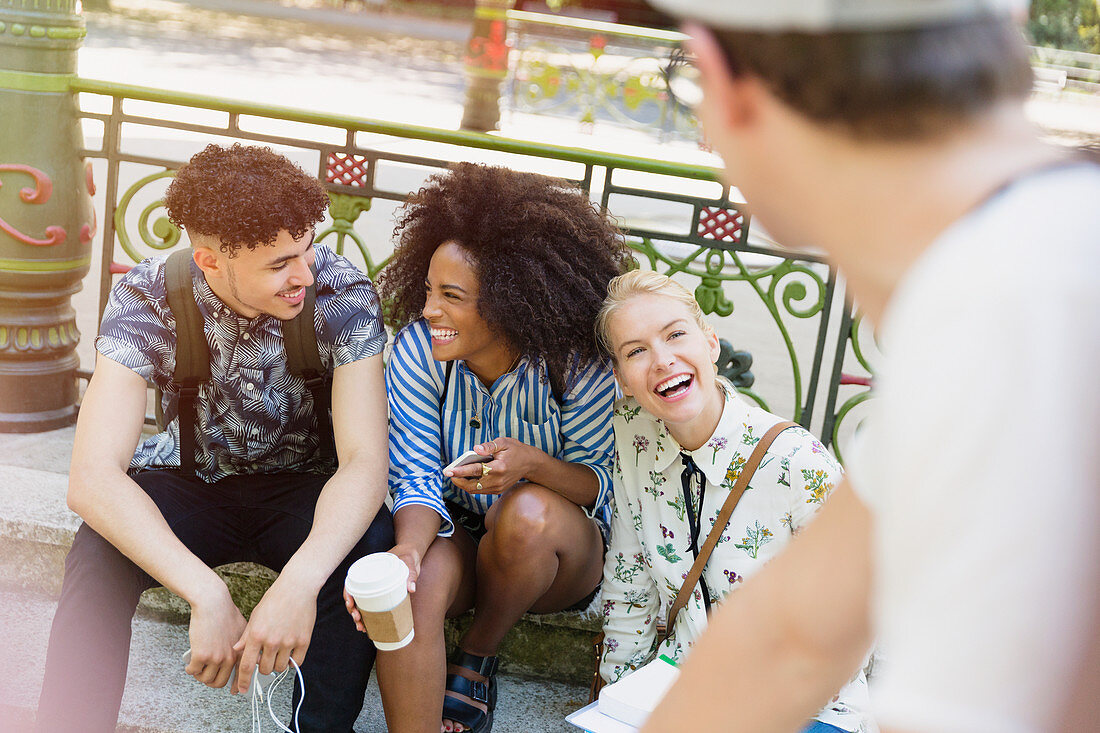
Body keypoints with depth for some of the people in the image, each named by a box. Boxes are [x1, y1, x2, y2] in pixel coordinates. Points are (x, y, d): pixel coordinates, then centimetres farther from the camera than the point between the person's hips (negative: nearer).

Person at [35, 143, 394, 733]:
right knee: (100, 552, -31)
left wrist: (301, 579, -48)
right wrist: (207, 594, -46)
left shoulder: (343, 295, -22)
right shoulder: (146, 299, -22)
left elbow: (366, 460, -28)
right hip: (188, 482, 0)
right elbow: (92, 478, -32)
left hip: (299, 488, 0)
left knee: (370, 541, -32)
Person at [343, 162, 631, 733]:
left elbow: (601, 483, -13)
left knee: (529, 513, -35)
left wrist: (534, 464, -36)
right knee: (412, 584, -33)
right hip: (456, 535, 1)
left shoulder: (577, 365, -19)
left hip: (559, 552, 0)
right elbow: (417, 473, -13)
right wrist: (408, 546, -36)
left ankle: (478, 657, -5)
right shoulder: (416, 350, -13)